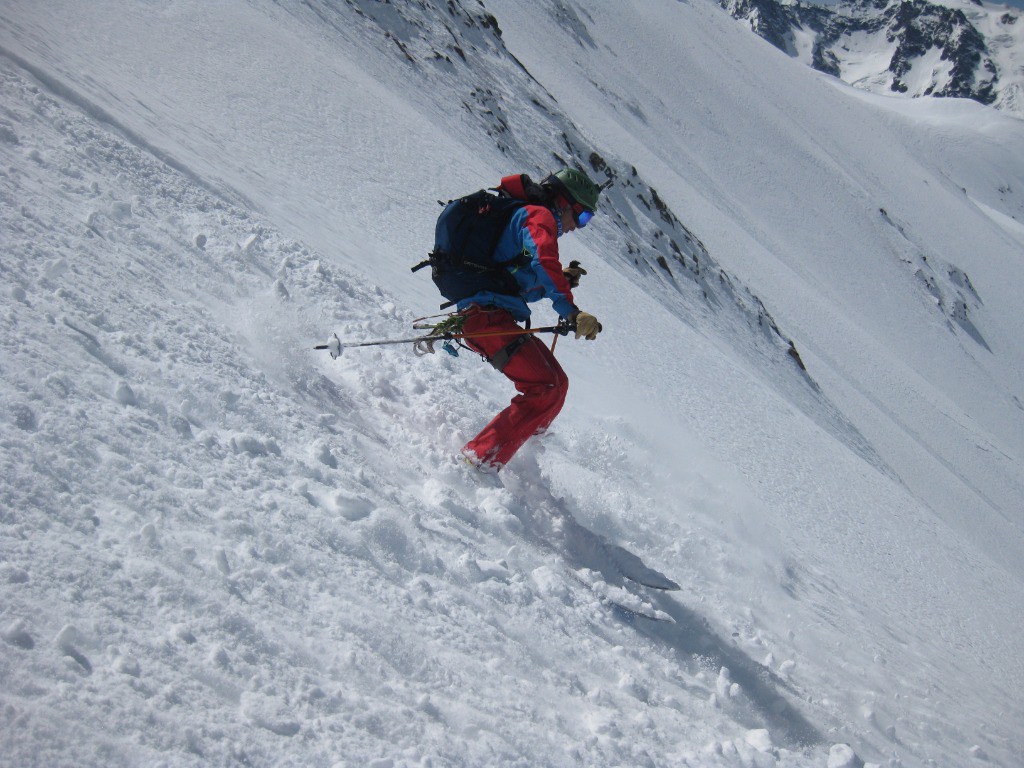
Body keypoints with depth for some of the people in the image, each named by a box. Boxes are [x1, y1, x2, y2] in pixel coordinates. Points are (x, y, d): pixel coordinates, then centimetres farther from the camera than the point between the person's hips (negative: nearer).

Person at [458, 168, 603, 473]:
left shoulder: (530, 217, 30)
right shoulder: (538, 216, -2)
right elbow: (544, 263, -23)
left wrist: (563, 281, 16)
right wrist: (571, 311, -33)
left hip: (482, 314, 10)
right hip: (489, 315, -10)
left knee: (555, 383, 13)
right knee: (546, 387, -19)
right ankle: (481, 460, -23)